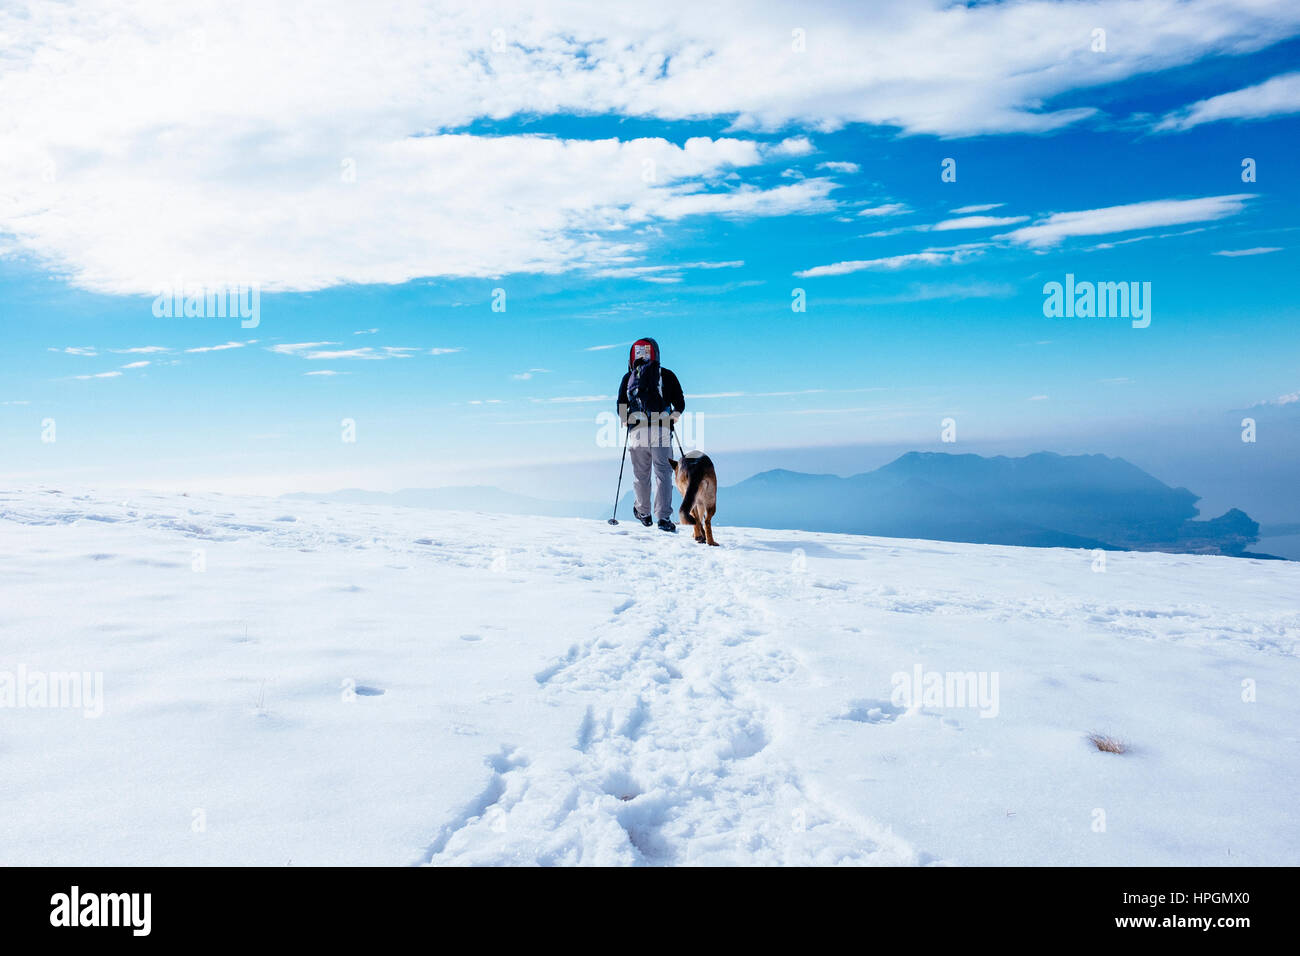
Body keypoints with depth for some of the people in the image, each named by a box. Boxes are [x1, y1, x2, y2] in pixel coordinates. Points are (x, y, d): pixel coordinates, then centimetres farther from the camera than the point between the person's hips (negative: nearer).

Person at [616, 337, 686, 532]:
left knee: (640, 473, 14)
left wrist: (626, 421, 24)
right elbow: (680, 404, 2)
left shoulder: (628, 378, 7)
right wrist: (674, 415, 21)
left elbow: (621, 408, 6)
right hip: (661, 430, -1)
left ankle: (643, 513, 26)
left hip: (637, 430, 2)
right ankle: (664, 517, -10)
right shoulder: (667, 375, 3)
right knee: (663, 473, -1)